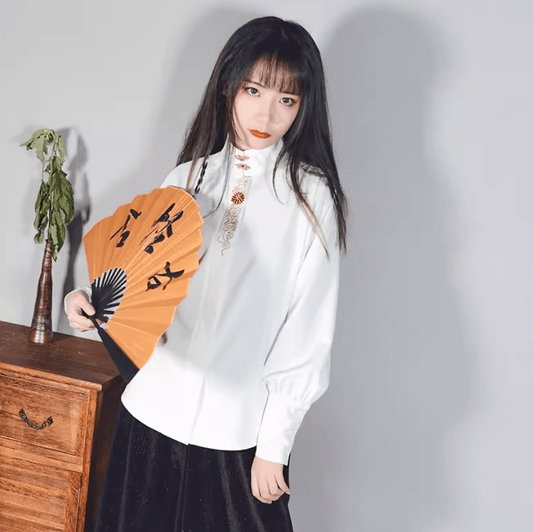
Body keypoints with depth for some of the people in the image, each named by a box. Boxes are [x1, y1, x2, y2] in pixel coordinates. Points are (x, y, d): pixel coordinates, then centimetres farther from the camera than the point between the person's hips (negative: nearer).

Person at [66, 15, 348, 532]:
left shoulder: (311, 197, -7)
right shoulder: (187, 179, 5)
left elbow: (309, 334, -7)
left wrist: (275, 443, -8)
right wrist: (90, 302, -11)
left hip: (238, 431, -3)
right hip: (152, 412, 4)